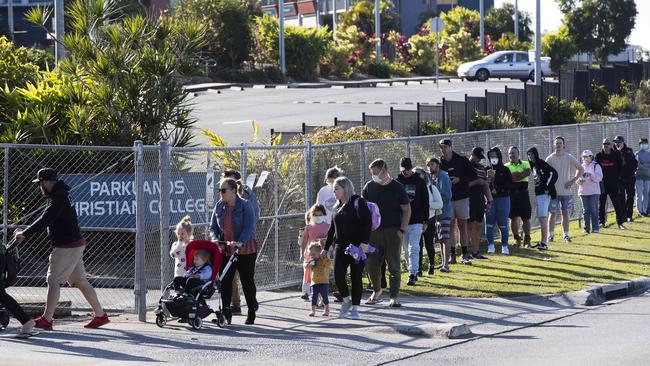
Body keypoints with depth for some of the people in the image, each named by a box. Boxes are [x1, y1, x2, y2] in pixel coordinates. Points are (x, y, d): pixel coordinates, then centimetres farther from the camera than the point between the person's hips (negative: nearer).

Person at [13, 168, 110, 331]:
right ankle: (100, 315, 17)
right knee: (80, 281, 13)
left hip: (67, 247, -10)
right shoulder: (58, 196, 16)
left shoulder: (58, 199, -17)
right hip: (75, 244, 10)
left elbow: (44, 221, -25)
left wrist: (25, 234, -21)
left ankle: (47, 319, -7)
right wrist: (24, 233, 12)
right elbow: (44, 220, 19)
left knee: (53, 280, -7)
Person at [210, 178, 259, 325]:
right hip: (226, 251, 4)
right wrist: (215, 239, -12)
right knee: (224, 281, -6)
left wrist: (240, 242, -35)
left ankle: (251, 313, 20)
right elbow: (213, 227, 10)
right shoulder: (219, 207, 6)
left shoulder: (245, 206, -10)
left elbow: (249, 228, -19)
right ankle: (226, 312, -4)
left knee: (247, 282, 7)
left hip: (245, 251, -4)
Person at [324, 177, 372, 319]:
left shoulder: (358, 203, -8)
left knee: (356, 277, -1)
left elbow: (367, 223, -14)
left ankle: (355, 308, 8)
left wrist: (364, 242, -23)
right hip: (341, 247, 6)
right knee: (338, 275, -6)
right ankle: (346, 301, 16)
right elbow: (332, 229, 21)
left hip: (357, 247, -6)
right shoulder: (337, 207, 14)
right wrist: (326, 248, 20)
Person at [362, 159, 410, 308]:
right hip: (373, 232, 3)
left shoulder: (397, 188, -1)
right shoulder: (369, 187, 7)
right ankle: (376, 291, 27)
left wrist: (402, 230, -7)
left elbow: (407, 210, 2)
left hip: (392, 232, -3)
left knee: (394, 266, -4)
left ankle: (394, 297, 1)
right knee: (372, 264, 5)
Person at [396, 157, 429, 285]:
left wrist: (425, 220, 2)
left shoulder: (420, 182, 2)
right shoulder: (397, 182, 6)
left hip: (416, 221, -3)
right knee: (406, 249, 8)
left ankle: (413, 274, -16)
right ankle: (413, 273, 18)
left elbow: (425, 202, 5)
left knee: (413, 248, -11)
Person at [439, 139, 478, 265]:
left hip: (462, 198, -1)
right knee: (451, 227, 1)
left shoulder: (462, 161, 1)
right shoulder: (440, 163, 6)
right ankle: (452, 255, 5)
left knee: (462, 226, -1)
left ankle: (465, 255, 1)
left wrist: (460, 179, -11)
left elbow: (473, 176, 1)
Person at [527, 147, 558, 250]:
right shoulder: (533, 166, 14)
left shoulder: (541, 163, -11)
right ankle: (543, 241, 19)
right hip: (537, 194, 9)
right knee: (541, 218, 13)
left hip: (544, 194, -9)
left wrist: (548, 187, -15)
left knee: (543, 218, -13)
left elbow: (554, 173, -17)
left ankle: (544, 243, -16)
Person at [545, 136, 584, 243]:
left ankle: (566, 234, 13)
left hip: (566, 191, 1)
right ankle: (551, 234, 7)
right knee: (553, 213, -1)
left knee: (566, 213, 4)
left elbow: (581, 169, 10)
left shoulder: (569, 158, 3)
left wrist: (573, 181, 0)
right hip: (553, 191, -1)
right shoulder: (550, 159, 0)